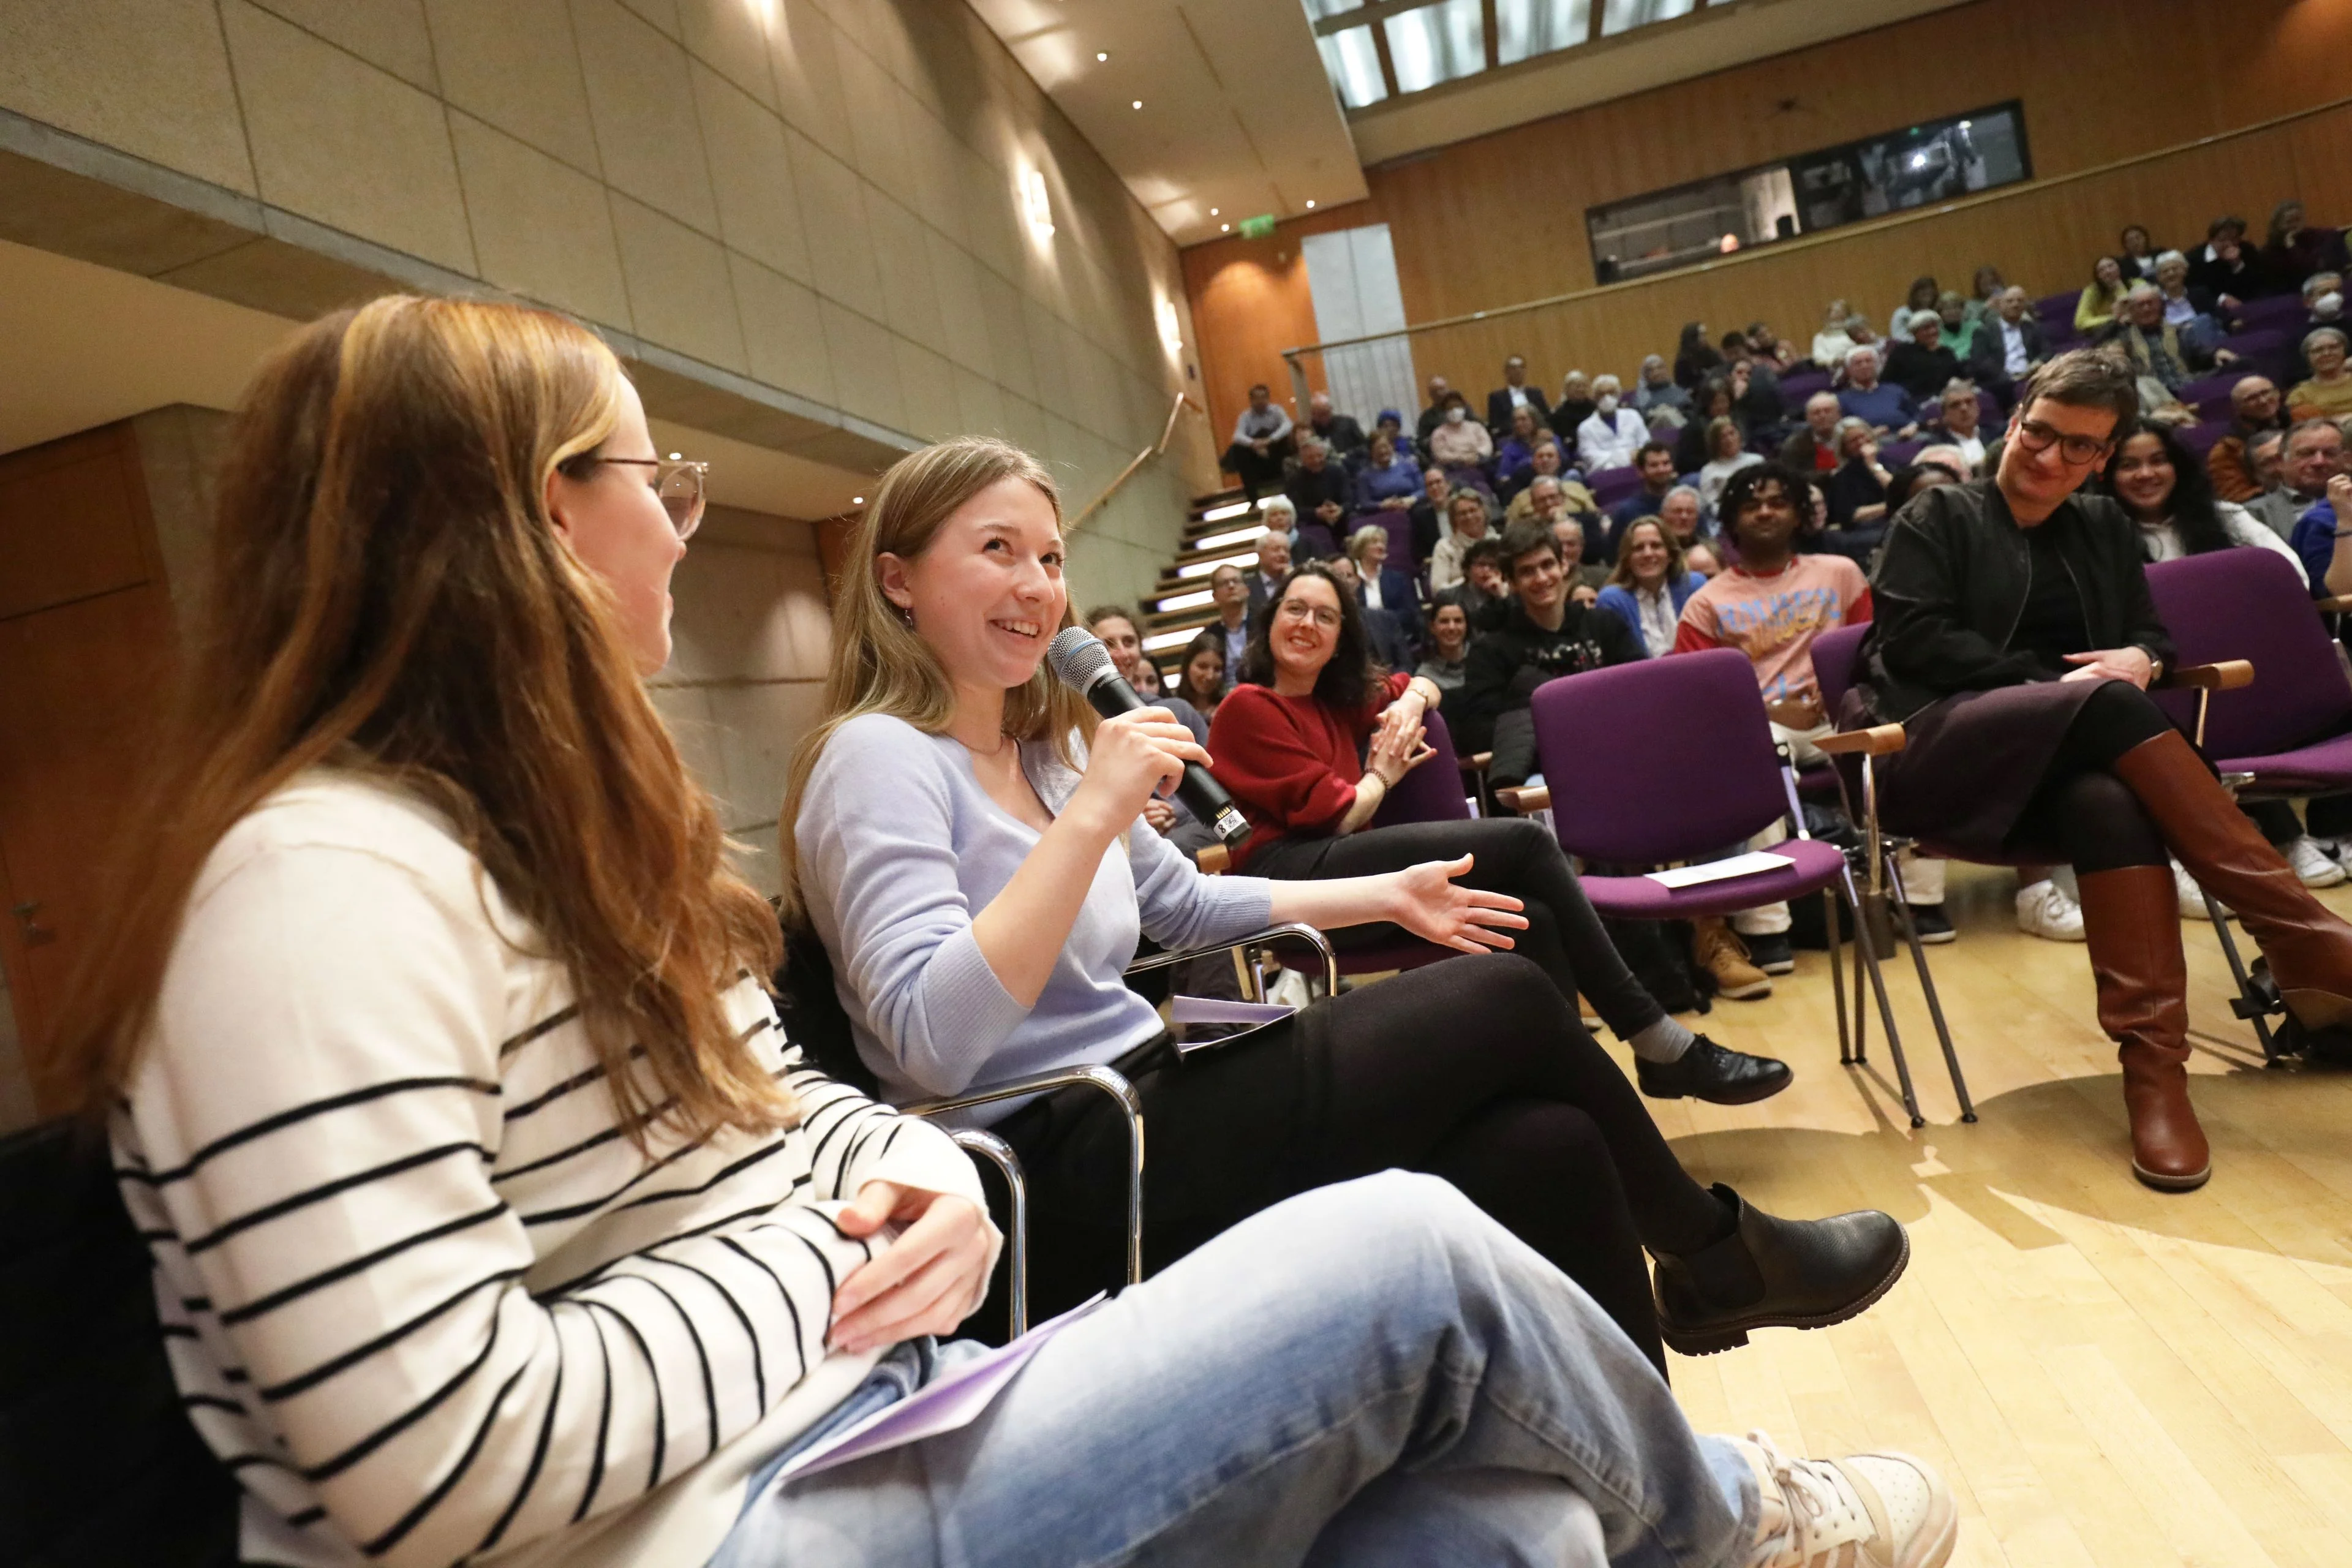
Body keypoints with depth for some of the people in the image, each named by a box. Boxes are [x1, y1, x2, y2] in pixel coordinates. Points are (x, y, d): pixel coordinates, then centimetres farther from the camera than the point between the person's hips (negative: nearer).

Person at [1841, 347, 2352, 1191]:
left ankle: (2154, 1065, -38)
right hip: (1936, 754, -4)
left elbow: (2151, 633, 19)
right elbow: (1911, 643, -6)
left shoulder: (2106, 527, 24)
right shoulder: (1937, 517, 8)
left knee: (2110, 804, -35)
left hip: (2060, 757, 4)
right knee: (2109, 706, -34)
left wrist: (2140, 659, -7)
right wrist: (2053, 680, -14)